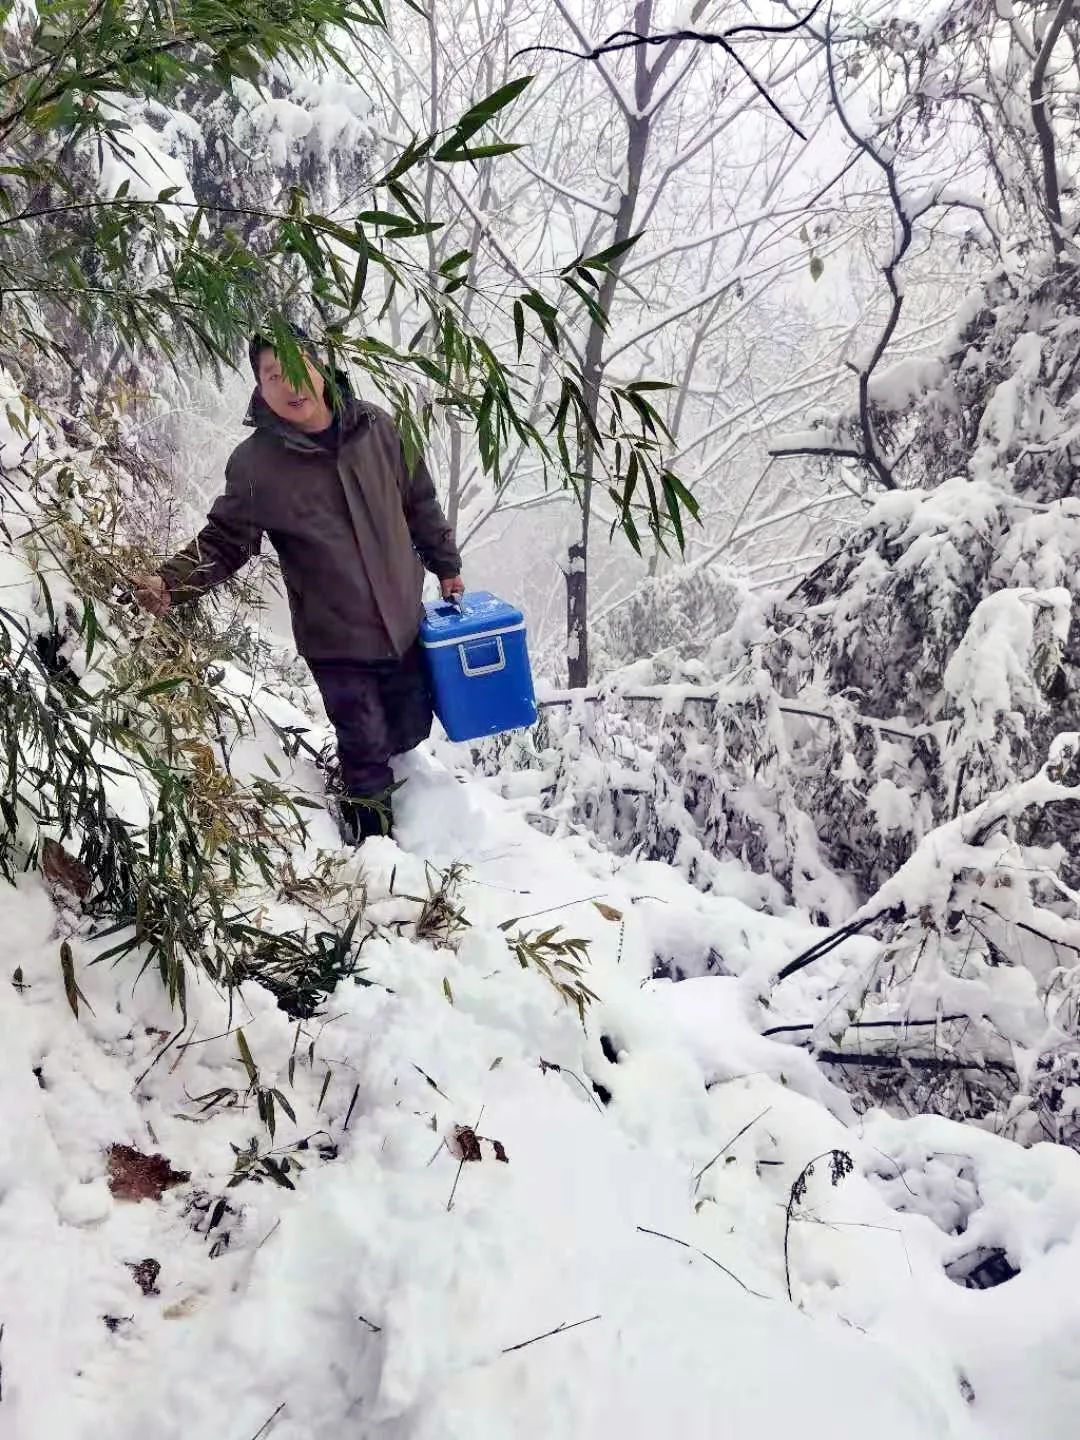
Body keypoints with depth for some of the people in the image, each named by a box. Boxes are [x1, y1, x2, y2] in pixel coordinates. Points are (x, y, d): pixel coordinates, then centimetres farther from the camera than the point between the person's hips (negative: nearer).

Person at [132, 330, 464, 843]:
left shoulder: (377, 428, -5)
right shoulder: (254, 464, -14)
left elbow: (420, 505, 8)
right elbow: (223, 543, -7)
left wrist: (446, 566, 16)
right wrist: (170, 583, -23)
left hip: (404, 622, 4)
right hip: (334, 639, -4)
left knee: (412, 729, 19)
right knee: (365, 748, 6)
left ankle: (366, 773, 51)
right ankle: (372, 839, 30)